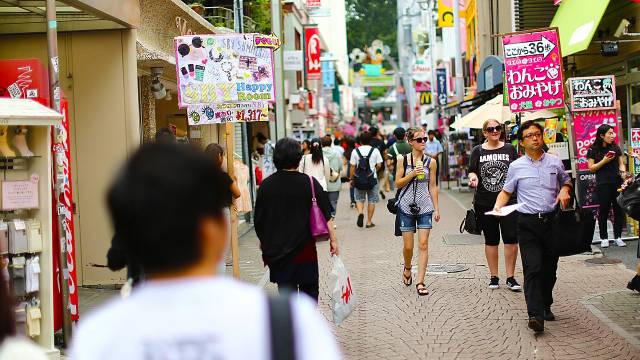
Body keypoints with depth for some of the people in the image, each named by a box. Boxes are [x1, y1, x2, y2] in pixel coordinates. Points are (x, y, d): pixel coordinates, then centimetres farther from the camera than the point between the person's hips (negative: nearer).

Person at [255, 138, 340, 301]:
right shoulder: (309, 183, -8)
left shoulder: (266, 185, -3)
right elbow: (326, 215, -9)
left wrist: (264, 242, 17)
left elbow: (259, 220, 4)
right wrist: (333, 239, -3)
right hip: (304, 248, -1)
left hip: (277, 250, 2)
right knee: (309, 288, 12)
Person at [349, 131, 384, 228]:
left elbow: (352, 166, -2)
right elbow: (379, 165, -4)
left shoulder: (355, 151, -2)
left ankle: (360, 213, -14)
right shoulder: (375, 151, -3)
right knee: (371, 200, 10)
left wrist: (351, 178, 7)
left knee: (359, 199, 14)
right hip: (372, 179, 0)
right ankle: (369, 222, 11)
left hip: (359, 179, 1)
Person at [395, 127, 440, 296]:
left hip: (425, 208, 1)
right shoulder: (403, 159, 1)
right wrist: (413, 174, -14)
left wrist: (436, 208, 5)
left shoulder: (430, 162, 4)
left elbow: (433, 187, 8)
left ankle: (420, 282, -4)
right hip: (406, 207, -1)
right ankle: (407, 269, 36)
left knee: (423, 245, -7)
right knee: (408, 246, 4)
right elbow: (398, 183, 0)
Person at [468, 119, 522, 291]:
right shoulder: (478, 151, 5)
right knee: (491, 240, 9)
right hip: (484, 203, 1)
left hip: (508, 201, 0)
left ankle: (510, 277, 3)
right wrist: (473, 178, -18)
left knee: (511, 238, -6)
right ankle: (494, 277, 18)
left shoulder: (509, 149, 6)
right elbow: (472, 171, 4)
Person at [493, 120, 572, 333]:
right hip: (528, 222, -2)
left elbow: (566, 181, 24)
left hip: (552, 220, 3)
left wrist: (565, 190, 2)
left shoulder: (555, 162, 9)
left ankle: (545, 306, 28)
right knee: (532, 268, -13)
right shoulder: (516, 167, 5)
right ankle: (535, 315, -20)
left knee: (550, 268, 9)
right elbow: (506, 191, 14)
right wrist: (498, 206, -4)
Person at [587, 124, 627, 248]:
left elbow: (621, 163, 14)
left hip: (617, 183, 3)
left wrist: (623, 172, -5)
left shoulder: (615, 148, 10)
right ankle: (604, 238, 9)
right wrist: (604, 161, -14)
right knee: (604, 210, 0)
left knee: (619, 209, 3)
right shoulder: (593, 150, -2)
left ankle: (618, 237, 13)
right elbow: (591, 168, -3)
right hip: (603, 184, -3)